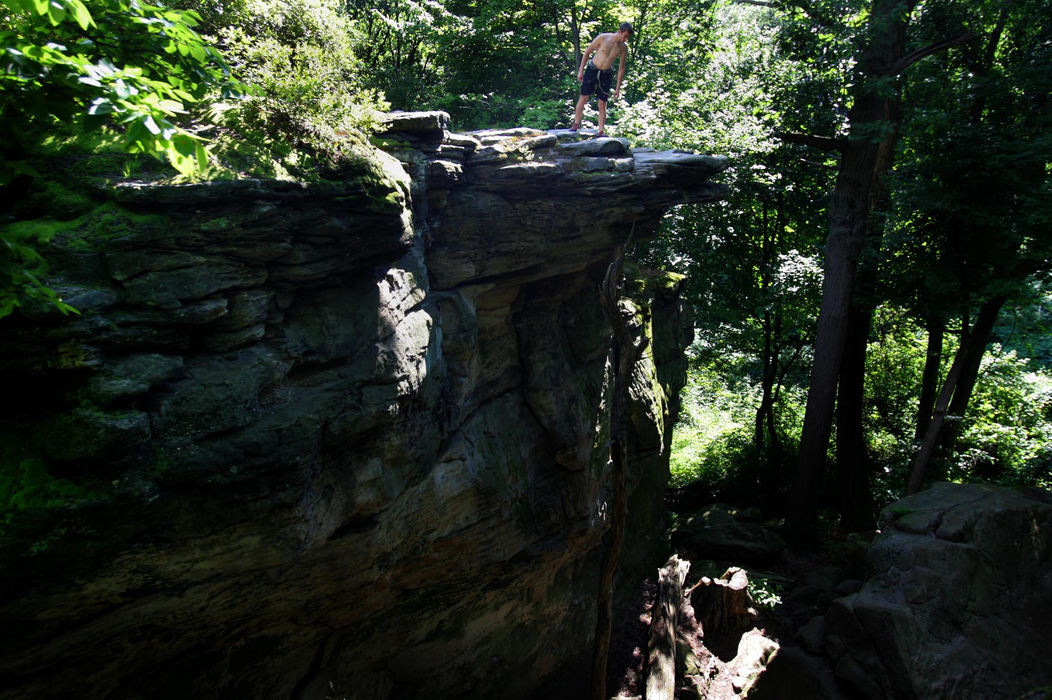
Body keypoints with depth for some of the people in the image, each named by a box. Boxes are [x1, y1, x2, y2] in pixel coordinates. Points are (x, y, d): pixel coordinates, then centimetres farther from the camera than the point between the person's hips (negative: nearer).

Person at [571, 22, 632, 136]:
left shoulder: (624, 47, -5)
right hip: (592, 70, -2)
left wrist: (618, 88, 2)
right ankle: (576, 124, 8)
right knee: (583, 97, -3)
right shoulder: (603, 38, -14)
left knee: (602, 103, 0)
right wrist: (580, 70, -5)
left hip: (606, 74, 2)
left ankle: (601, 131, 3)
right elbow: (587, 52, -4)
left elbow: (621, 68, 3)